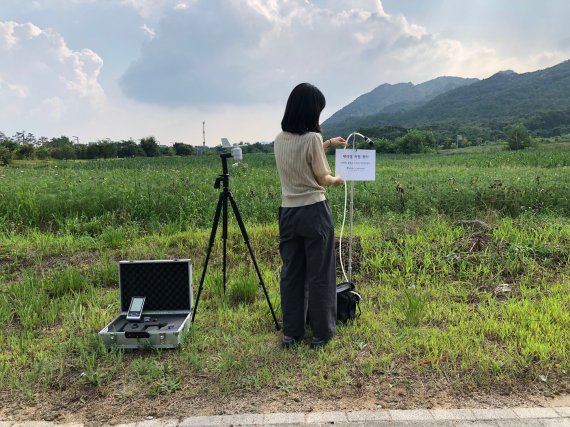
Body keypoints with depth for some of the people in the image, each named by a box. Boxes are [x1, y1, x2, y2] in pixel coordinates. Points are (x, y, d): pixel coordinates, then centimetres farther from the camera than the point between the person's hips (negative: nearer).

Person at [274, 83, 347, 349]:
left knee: (291, 272, 13)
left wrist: (326, 144, 28)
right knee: (320, 274, 7)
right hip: (314, 212, -6)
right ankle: (321, 333, 18)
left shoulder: (280, 140, 5)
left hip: (288, 212, 6)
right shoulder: (312, 138, -14)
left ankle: (291, 333, 22)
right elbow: (322, 179, -5)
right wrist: (337, 180, 16)